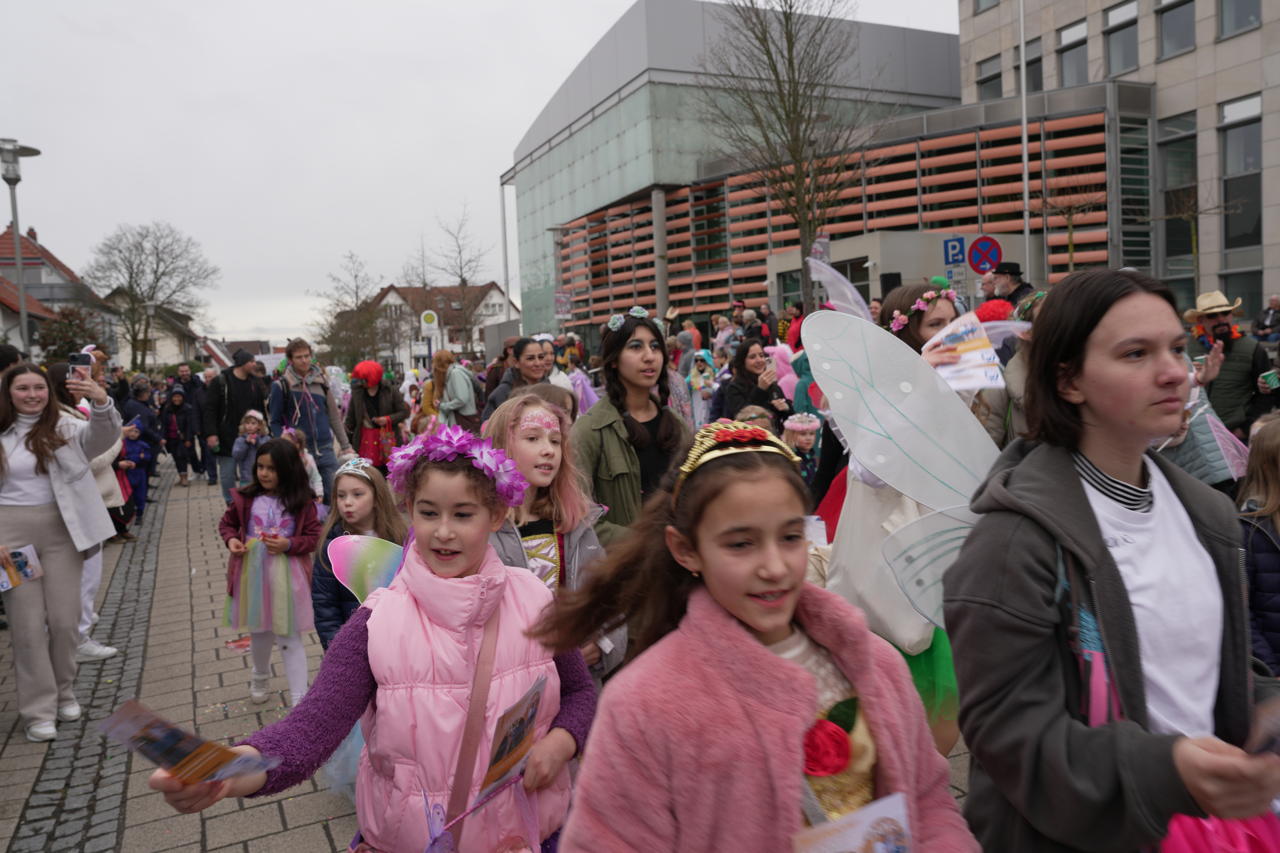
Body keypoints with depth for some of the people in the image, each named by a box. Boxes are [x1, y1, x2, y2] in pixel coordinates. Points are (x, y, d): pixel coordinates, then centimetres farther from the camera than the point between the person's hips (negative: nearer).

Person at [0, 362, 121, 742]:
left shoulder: (64, 427, 0)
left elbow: (103, 437, -20)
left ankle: (64, 692, 28)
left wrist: (100, 401, -41)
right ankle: (38, 710, 13)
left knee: (65, 620, 7)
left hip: (60, 530, 0)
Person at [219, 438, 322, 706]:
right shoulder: (247, 498, -3)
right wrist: (231, 539, -8)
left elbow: (313, 537, -5)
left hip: (287, 575, -3)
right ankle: (260, 678, 49)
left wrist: (289, 545, -21)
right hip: (253, 571, 3)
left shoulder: (302, 502, -9)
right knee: (258, 631, 23)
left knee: (290, 638, 2)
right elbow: (226, 522, 11)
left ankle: (300, 699, 7)